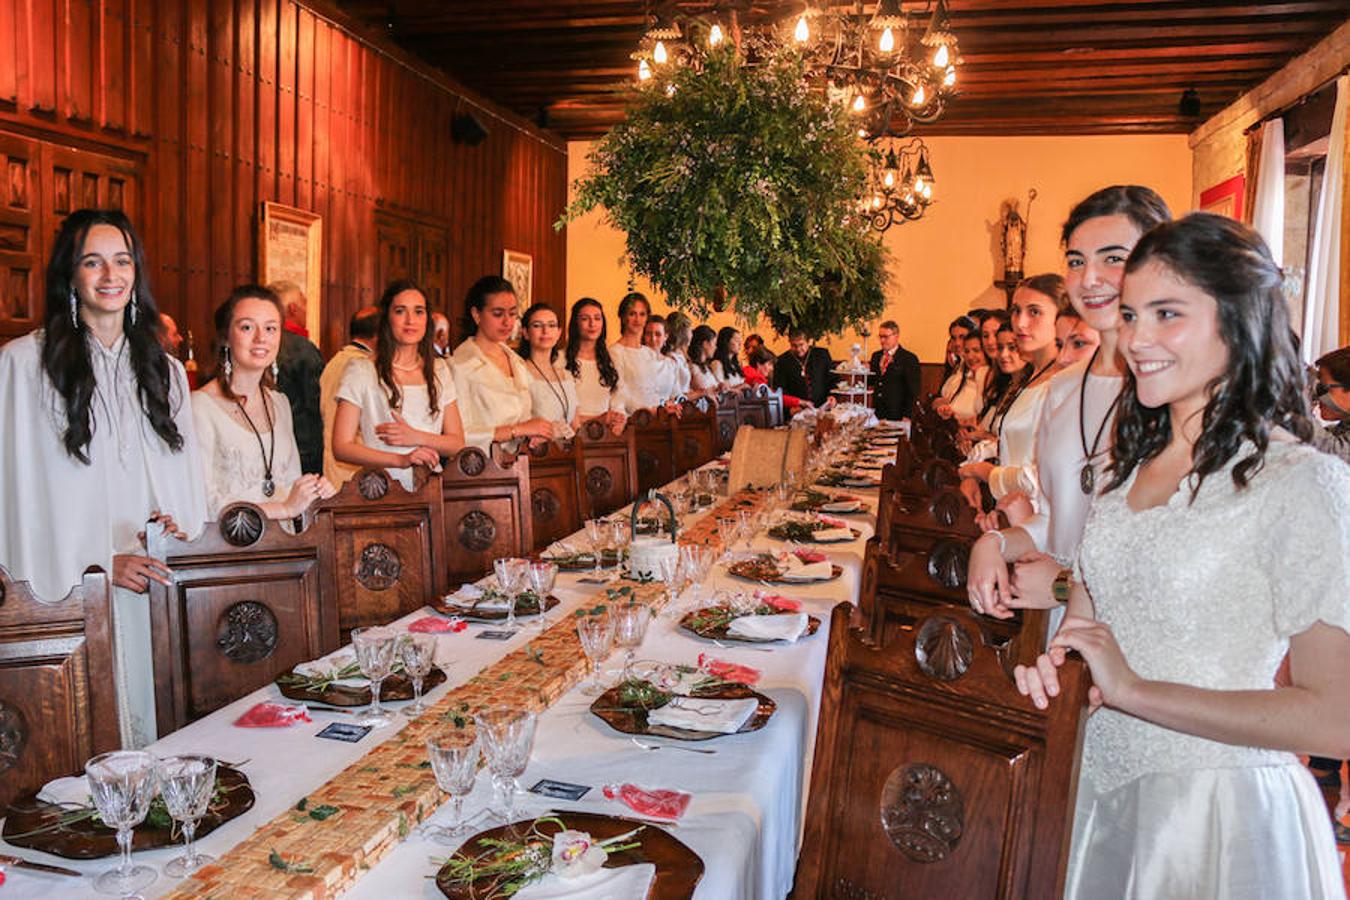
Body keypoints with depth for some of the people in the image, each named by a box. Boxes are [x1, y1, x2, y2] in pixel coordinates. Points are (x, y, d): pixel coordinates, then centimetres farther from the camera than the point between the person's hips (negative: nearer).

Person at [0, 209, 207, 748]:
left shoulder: (163, 369, 14)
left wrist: (181, 529, -3)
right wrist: (93, 564, -10)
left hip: (153, 582, 4)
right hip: (69, 588, -4)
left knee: (148, 713, 8)